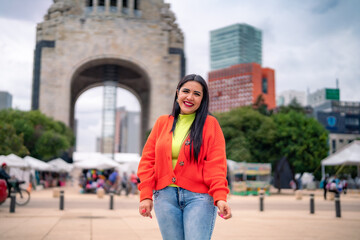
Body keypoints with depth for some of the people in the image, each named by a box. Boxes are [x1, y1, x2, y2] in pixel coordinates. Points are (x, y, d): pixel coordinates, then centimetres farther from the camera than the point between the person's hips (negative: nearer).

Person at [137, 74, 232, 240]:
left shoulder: (210, 124, 5)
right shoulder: (162, 122, 13)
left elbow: (216, 164, -3)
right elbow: (148, 159, 11)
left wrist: (220, 197, -17)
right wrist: (146, 195, 1)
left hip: (199, 196, -2)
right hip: (165, 196, 3)